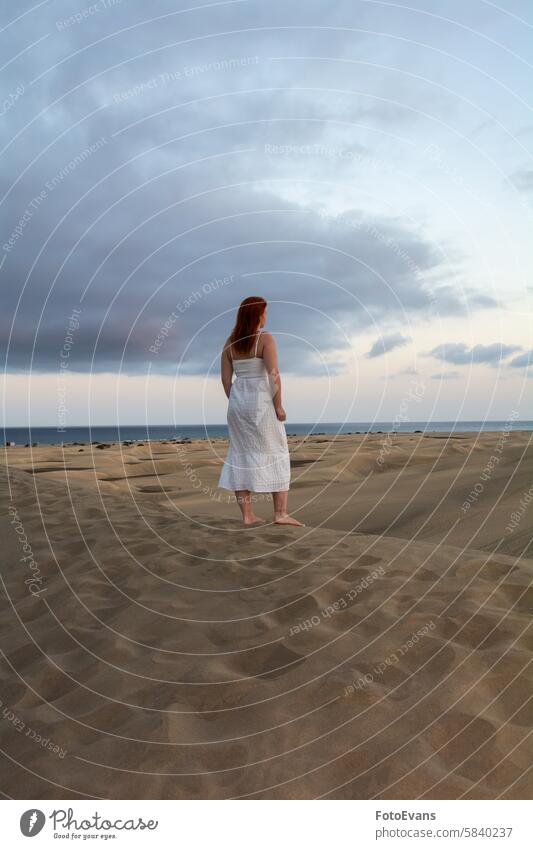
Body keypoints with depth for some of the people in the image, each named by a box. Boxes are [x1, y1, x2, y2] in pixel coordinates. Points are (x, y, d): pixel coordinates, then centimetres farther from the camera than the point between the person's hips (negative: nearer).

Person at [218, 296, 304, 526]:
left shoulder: (230, 342, 8)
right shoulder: (266, 339, -8)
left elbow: (225, 378, 7)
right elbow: (274, 375, -16)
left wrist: (235, 404, 15)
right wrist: (279, 406, -10)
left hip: (237, 402, 6)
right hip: (261, 402, -5)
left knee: (241, 457, 8)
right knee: (276, 454, 4)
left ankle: (247, 515, 11)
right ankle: (281, 513, 3)